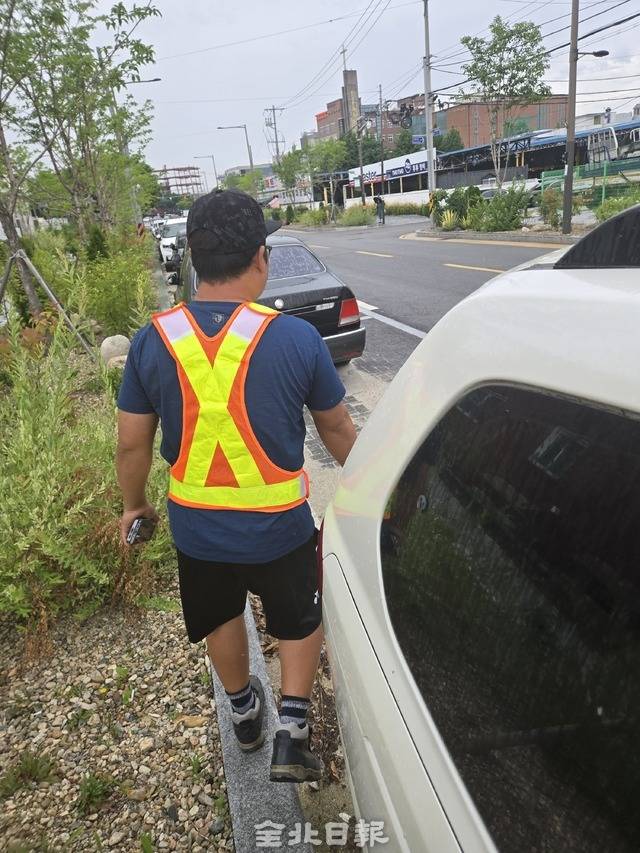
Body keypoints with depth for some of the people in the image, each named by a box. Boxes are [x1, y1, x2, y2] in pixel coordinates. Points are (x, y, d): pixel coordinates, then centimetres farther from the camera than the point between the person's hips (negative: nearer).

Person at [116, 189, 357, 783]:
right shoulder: (295, 338, -18)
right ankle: (291, 730, 23)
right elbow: (336, 429, -4)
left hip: (195, 526, 3)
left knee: (221, 616, 30)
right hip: (279, 526, -2)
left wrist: (134, 505, 16)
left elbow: (132, 445, -3)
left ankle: (243, 711, 51)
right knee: (300, 620, 26)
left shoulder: (153, 340, -12)